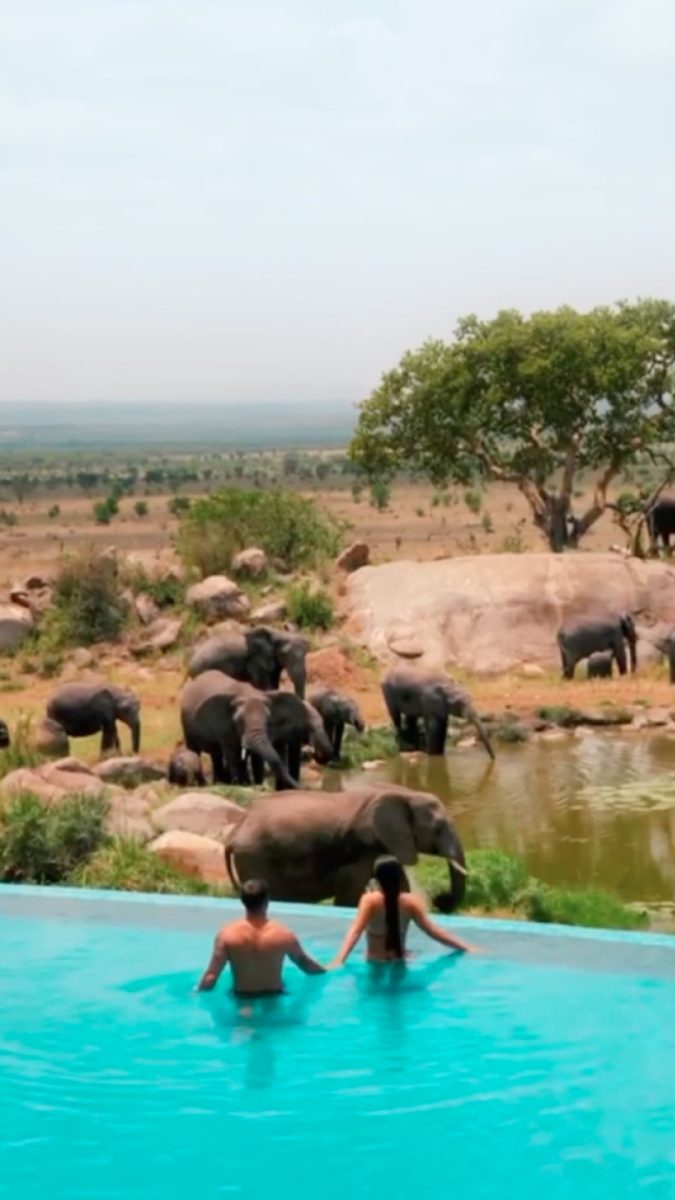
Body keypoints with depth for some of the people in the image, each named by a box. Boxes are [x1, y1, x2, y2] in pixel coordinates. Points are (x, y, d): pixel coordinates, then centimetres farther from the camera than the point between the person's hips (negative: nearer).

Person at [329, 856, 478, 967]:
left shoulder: (370, 900, -15)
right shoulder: (410, 902, -8)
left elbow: (355, 931, -26)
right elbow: (432, 930, -8)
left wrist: (339, 960, -35)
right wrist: (465, 947, -1)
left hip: (375, 965, -2)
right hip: (399, 964, 2)